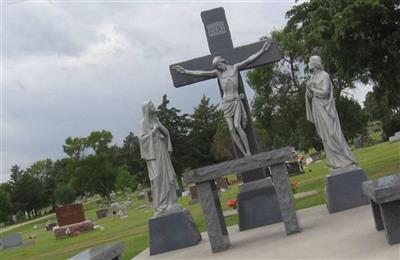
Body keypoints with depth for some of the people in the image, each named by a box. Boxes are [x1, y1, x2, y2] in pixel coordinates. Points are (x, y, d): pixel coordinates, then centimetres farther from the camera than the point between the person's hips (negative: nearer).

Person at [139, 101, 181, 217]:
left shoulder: (155, 119, 15)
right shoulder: (144, 122, -5)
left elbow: (166, 132, 13)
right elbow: (142, 138, -13)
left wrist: (160, 128, -6)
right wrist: (153, 130, -16)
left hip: (162, 150, 7)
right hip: (153, 152, -7)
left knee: (168, 175, 5)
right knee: (158, 177, -11)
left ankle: (169, 202, 11)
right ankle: (160, 205, -8)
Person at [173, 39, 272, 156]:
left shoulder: (235, 67, 9)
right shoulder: (217, 72, 13)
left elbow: (249, 59, 5)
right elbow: (201, 73, 12)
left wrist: (262, 50, -1)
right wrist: (185, 71, 11)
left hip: (236, 101, -2)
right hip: (226, 103, 2)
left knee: (237, 126, -20)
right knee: (231, 129, -9)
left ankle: (249, 153, -18)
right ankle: (245, 155, -8)